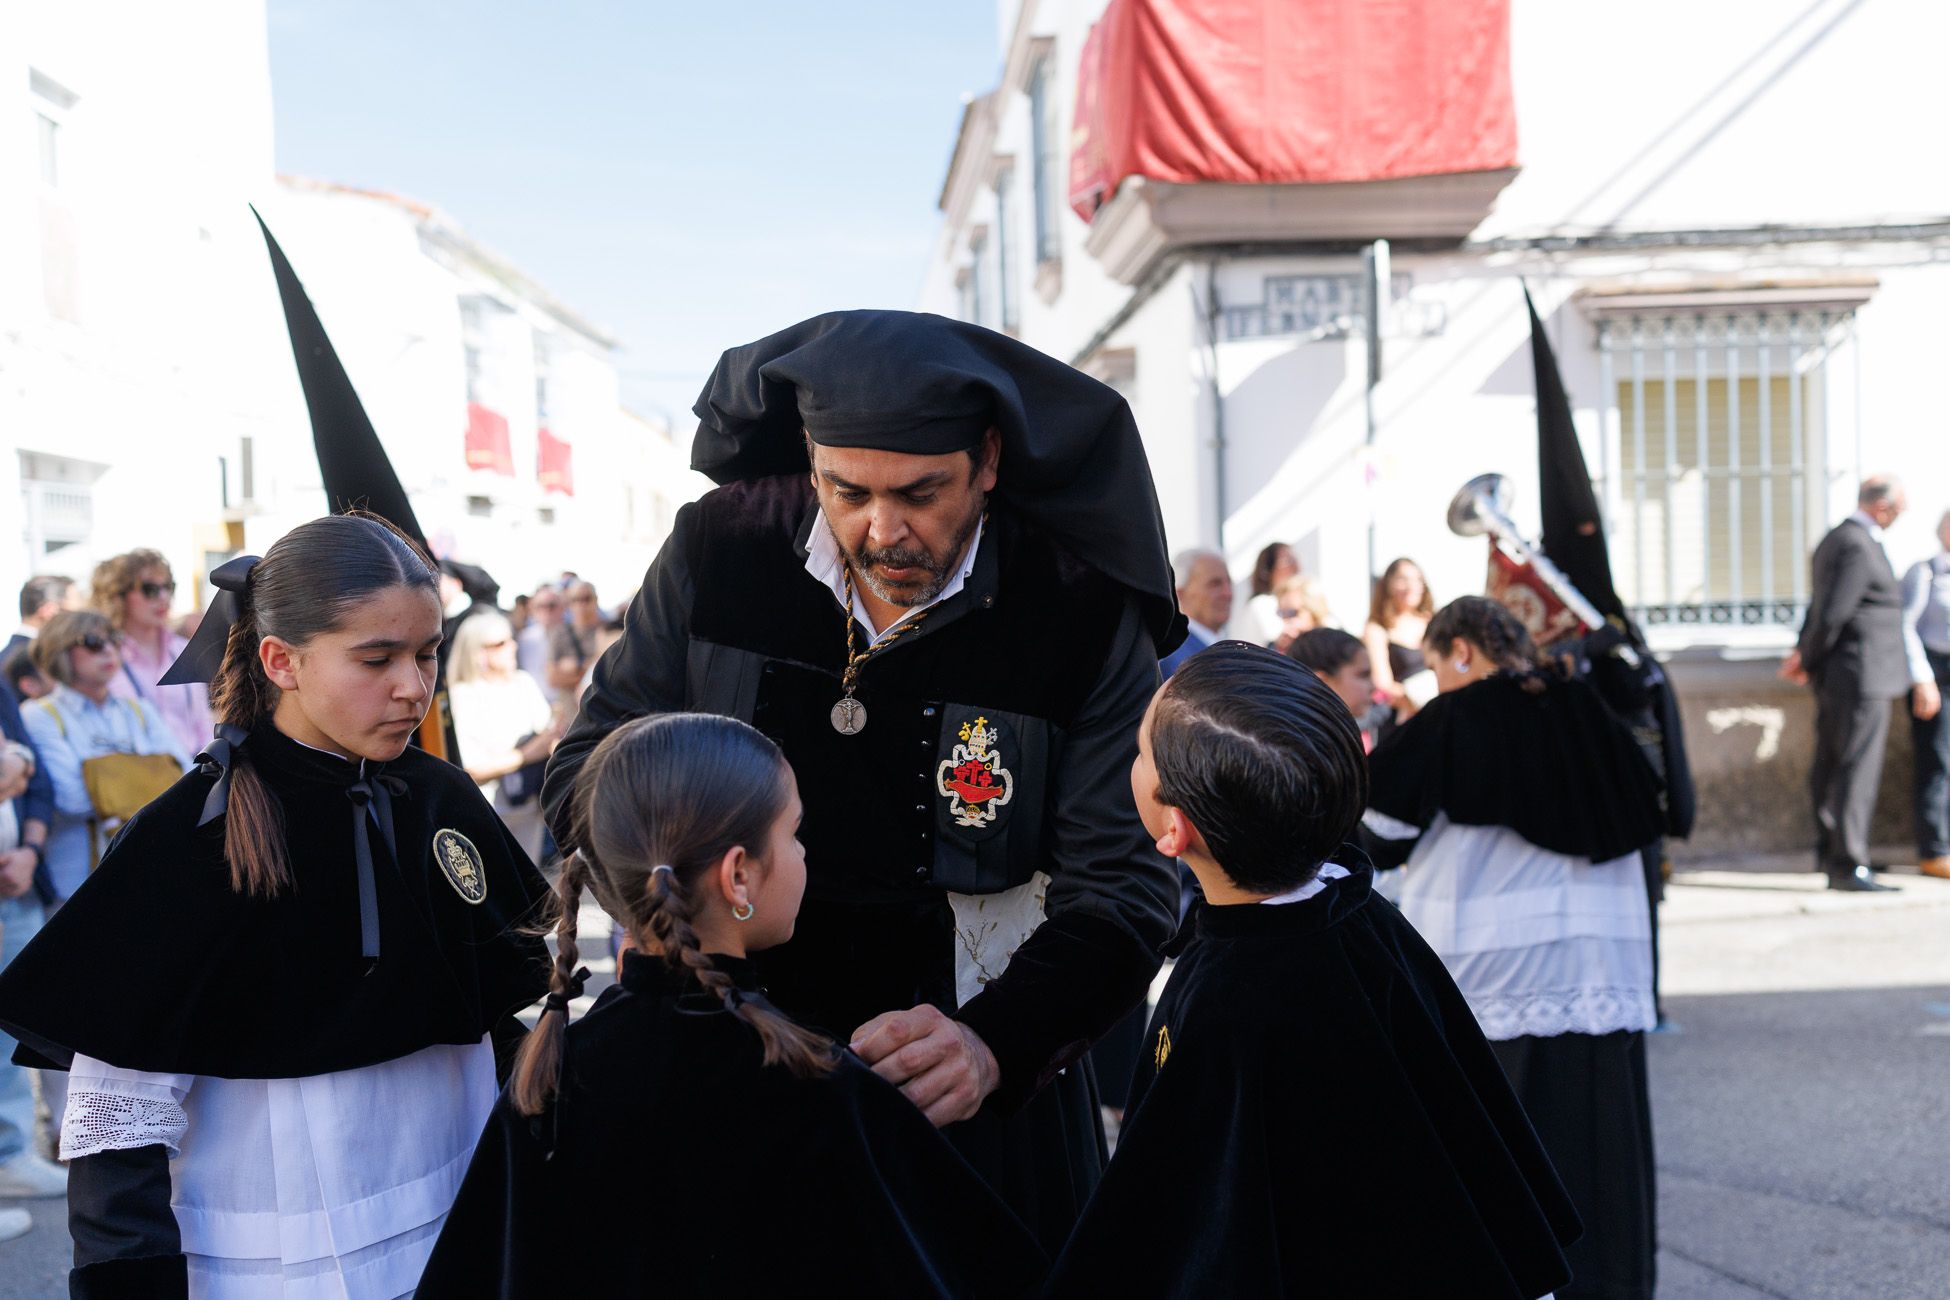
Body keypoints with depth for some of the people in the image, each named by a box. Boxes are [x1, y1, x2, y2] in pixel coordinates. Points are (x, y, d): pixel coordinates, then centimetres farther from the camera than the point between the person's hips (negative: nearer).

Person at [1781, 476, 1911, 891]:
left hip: (1834, 680, 10)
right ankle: (1848, 865, -7)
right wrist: (1807, 659, -7)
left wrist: (1804, 655, 6)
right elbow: (1832, 615, -20)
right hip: (1862, 676, -10)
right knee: (1857, 771, -8)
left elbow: (1820, 609, 14)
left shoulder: (1835, 540, 15)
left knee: (1830, 768, 16)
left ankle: (1830, 852, 26)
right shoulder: (1859, 546, -17)